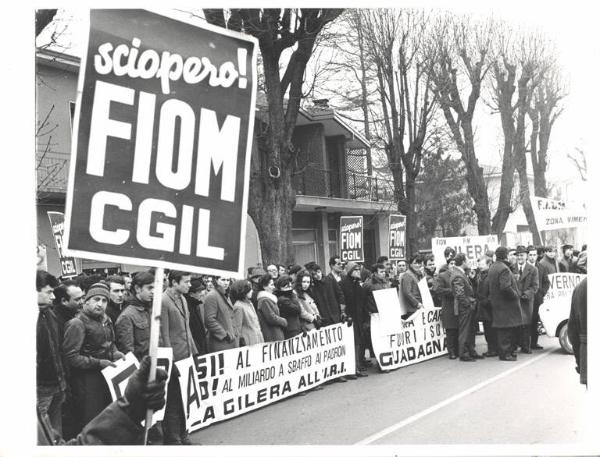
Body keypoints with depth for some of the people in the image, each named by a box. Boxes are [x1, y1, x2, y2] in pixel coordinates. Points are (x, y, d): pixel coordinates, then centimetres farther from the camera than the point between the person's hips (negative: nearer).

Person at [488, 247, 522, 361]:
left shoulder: (492, 267, 13)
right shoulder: (504, 269, -19)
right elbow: (505, 287, -28)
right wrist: (516, 295, -13)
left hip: (496, 303, 10)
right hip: (506, 304, -10)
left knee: (502, 330, 14)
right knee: (506, 329, -4)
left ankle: (506, 351, 22)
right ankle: (505, 353, 0)